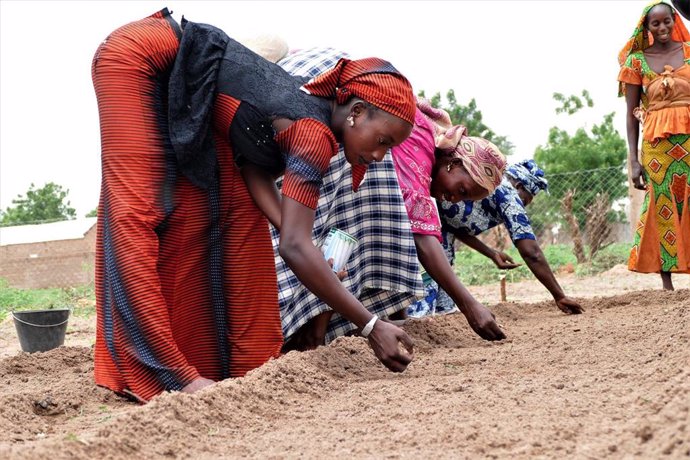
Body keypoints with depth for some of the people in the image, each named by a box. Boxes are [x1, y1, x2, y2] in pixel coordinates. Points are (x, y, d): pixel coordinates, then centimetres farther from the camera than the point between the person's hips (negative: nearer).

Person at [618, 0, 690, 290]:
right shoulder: (636, 61, 7)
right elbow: (631, 114, 6)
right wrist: (634, 160, -2)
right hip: (657, 143, 0)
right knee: (662, 207, 0)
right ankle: (667, 282, 3)